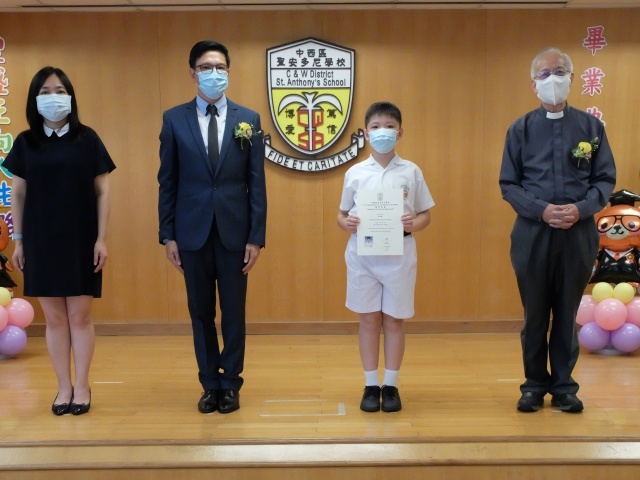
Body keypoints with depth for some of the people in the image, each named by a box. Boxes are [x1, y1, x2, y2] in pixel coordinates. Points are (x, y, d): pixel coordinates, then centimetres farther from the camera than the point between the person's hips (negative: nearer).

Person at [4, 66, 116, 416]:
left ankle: (82, 386, 17)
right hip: (40, 242, 2)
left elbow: (102, 191, -1)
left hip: (81, 241, -2)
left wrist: (101, 238, -6)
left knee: (80, 315, 4)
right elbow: (18, 194, 8)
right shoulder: (25, 142, 4)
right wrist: (18, 241, 6)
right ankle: (63, 386, 19)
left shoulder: (87, 139, -2)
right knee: (54, 317, 7)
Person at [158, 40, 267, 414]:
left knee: (234, 313, 8)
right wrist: (168, 235, 0)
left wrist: (257, 237, -5)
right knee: (201, 313, 10)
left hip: (234, 232, 0)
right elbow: (167, 182, 3)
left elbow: (257, 183, 0)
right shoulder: (174, 119, 3)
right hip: (193, 233, 1)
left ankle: (230, 384, 23)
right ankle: (210, 384, 25)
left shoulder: (249, 119, 3)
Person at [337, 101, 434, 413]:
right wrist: (347, 223, -14)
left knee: (394, 320, 7)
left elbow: (426, 214, 6)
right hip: (363, 253, 1)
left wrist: (413, 224, -16)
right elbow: (342, 214, 8)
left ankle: (391, 385, 21)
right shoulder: (355, 173, 3)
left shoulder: (411, 172, 1)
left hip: (399, 253, 0)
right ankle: (371, 385, 20)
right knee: (369, 319, 7)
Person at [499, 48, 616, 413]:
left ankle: (564, 386, 23)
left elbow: (606, 179, 3)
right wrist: (542, 210, -15)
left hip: (579, 234, 0)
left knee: (567, 315, 10)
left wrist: (581, 209, -15)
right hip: (533, 234, 0)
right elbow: (508, 184, 0)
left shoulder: (591, 126, 4)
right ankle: (535, 385, 23)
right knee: (535, 315, 9)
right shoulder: (521, 129, 3)